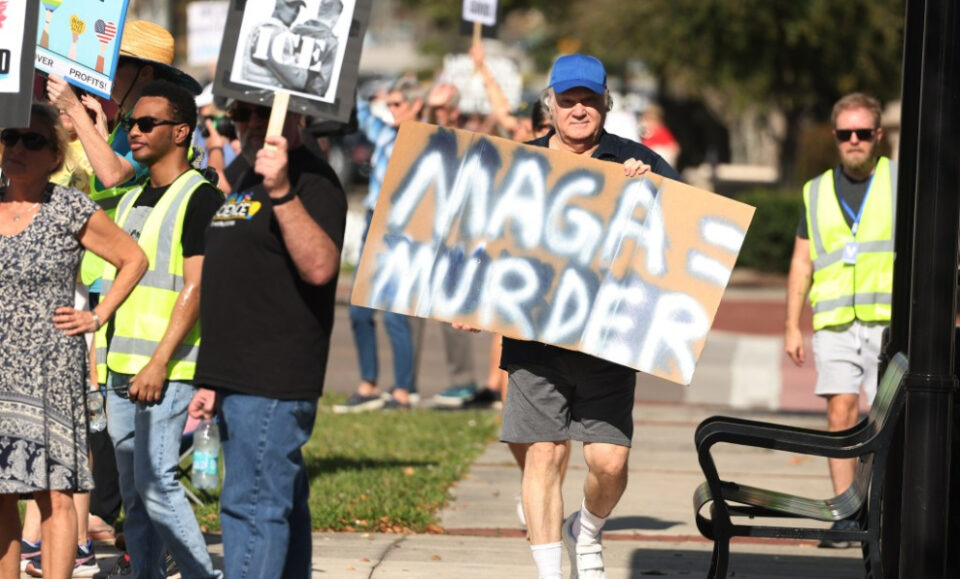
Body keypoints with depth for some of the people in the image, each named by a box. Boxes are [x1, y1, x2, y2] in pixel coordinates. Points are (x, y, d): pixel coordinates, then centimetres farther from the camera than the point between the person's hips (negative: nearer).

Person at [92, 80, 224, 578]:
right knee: (133, 493, 7)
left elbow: (195, 287, -14)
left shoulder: (198, 197, -7)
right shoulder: (132, 200, 19)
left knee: (155, 482, -15)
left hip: (164, 368, -8)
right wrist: (102, 361, 16)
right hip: (120, 367, 8)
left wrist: (159, 362, -20)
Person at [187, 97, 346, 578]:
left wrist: (281, 192, -40)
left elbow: (319, 267, -29)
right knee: (283, 506, 12)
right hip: (241, 379, 10)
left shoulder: (311, 180, -12)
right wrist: (213, 381, 23)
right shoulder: (246, 177, 19)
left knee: (252, 505, -13)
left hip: (273, 383, -10)